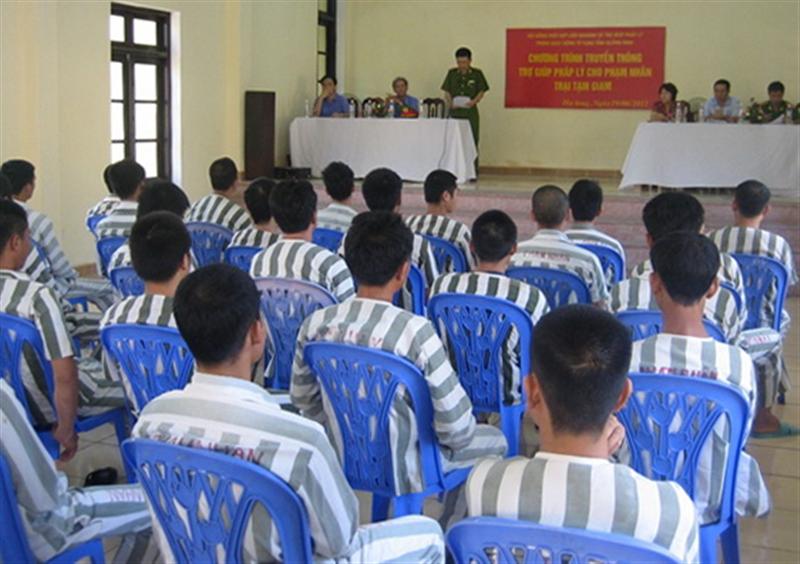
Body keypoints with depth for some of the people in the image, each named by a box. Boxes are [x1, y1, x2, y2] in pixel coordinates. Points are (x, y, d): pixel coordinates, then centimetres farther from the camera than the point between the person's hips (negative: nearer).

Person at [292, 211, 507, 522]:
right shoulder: (414, 331, -29)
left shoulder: (316, 323, -13)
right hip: (403, 471, -6)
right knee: (496, 440, 22)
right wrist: (455, 434, 0)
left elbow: (303, 398, 3)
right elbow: (456, 428, -23)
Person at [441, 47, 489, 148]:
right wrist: (450, 103, -10)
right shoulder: (451, 73, 9)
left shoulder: (477, 74, 4)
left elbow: (481, 92, 4)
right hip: (454, 112, 2)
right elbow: (447, 92, 9)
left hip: (470, 112, -2)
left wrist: (474, 101, -15)